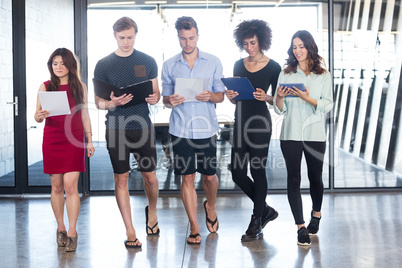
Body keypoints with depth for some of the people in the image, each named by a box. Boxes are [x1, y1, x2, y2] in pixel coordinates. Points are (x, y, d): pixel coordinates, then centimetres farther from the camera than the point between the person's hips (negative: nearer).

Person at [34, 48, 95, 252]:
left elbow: (84, 114, 9)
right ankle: (60, 227, 21)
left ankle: (72, 232, -2)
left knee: (70, 186, -8)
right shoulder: (45, 87, 4)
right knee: (56, 186, 6)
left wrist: (89, 140, 6)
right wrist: (40, 116, -19)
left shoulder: (79, 86, 5)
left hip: (74, 140, -1)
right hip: (52, 141, 1)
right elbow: (37, 117, 4)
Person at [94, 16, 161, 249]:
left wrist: (154, 98, -13)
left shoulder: (148, 62, 5)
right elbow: (98, 102, 3)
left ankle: (152, 212, 36)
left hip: (143, 127, 1)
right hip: (116, 129, 0)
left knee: (150, 176, 5)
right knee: (121, 178, 3)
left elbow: (156, 94, 11)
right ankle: (130, 232, 13)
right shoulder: (104, 65, 2)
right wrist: (111, 103, -19)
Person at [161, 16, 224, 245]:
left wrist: (210, 96, -16)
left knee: (210, 175, 6)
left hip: (206, 128, 0)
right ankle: (194, 228, 13)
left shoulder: (213, 62, 5)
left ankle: (211, 207, 39)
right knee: (187, 178, 3)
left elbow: (221, 96, 7)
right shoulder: (169, 65, 7)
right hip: (181, 129, 0)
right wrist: (170, 101, -13)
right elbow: (165, 98, 10)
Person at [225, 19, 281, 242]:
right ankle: (265, 210, 25)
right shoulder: (239, 65, 11)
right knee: (237, 173, 5)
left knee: (258, 171, -1)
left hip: (260, 122, -6)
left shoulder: (273, 67, -3)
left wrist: (266, 97, -20)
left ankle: (256, 223, 12)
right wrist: (230, 96, -7)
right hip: (240, 121, 6)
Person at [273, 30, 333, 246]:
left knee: (315, 177, 11)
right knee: (294, 179, -2)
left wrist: (308, 98, -20)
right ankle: (301, 227, 2)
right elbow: (279, 109, 7)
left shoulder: (323, 75, 4)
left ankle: (316, 214, 37)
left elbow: (328, 105, -4)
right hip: (290, 134, 0)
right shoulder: (286, 74, 7)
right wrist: (279, 97, -14)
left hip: (315, 134, 0)